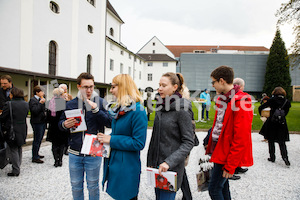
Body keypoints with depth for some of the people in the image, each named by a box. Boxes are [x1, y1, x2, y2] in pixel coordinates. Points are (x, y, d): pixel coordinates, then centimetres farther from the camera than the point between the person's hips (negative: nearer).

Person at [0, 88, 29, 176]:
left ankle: (15, 171, 7)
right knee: (19, 148, 20)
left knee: (13, 150, 3)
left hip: (12, 130, -6)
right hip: (22, 130, 6)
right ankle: (18, 165, 30)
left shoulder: (9, 104, -16)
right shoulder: (26, 104, 3)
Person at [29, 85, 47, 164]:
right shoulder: (33, 100, -10)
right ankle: (35, 158, 2)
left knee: (39, 139, 15)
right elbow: (35, 111, -23)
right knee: (37, 140, -5)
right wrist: (40, 103, -24)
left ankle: (36, 154, 27)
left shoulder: (40, 99, 17)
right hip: (37, 122, -9)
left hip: (42, 122, 9)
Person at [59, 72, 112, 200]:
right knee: (76, 186, 18)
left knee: (93, 186, 14)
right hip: (74, 153, 3)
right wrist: (64, 124, -13)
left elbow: (110, 122, -14)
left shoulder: (101, 102, -5)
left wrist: (95, 109, -25)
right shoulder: (70, 104, 3)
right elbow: (60, 123, 11)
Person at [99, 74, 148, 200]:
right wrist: (104, 139, -1)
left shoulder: (138, 111, -20)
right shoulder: (118, 109, 6)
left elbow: (139, 143, -23)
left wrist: (111, 140, -19)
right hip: (113, 164, 8)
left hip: (127, 169, -8)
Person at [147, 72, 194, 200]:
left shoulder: (182, 110, -14)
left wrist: (169, 162, -23)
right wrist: (150, 161, 14)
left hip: (172, 167, -7)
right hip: (156, 163, 7)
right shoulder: (160, 107, 7)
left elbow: (188, 142, -16)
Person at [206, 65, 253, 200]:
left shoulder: (241, 101, -19)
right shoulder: (223, 99, 10)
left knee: (214, 189, -2)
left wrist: (231, 165, -18)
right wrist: (212, 147, 14)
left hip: (227, 153, -9)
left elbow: (241, 138, -21)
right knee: (222, 185, 19)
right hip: (218, 149, 9)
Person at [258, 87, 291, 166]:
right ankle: (285, 157, -8)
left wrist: (261, 115, 10)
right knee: (282, 142, 8)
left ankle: (272, 157, 17)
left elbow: (260, 108, -8)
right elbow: (286, 112, 9)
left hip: (271, 123, -2)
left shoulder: (272, 100, -8)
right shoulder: (287, 102, 0)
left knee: (271, 141, 11)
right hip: (282, 124, 2)